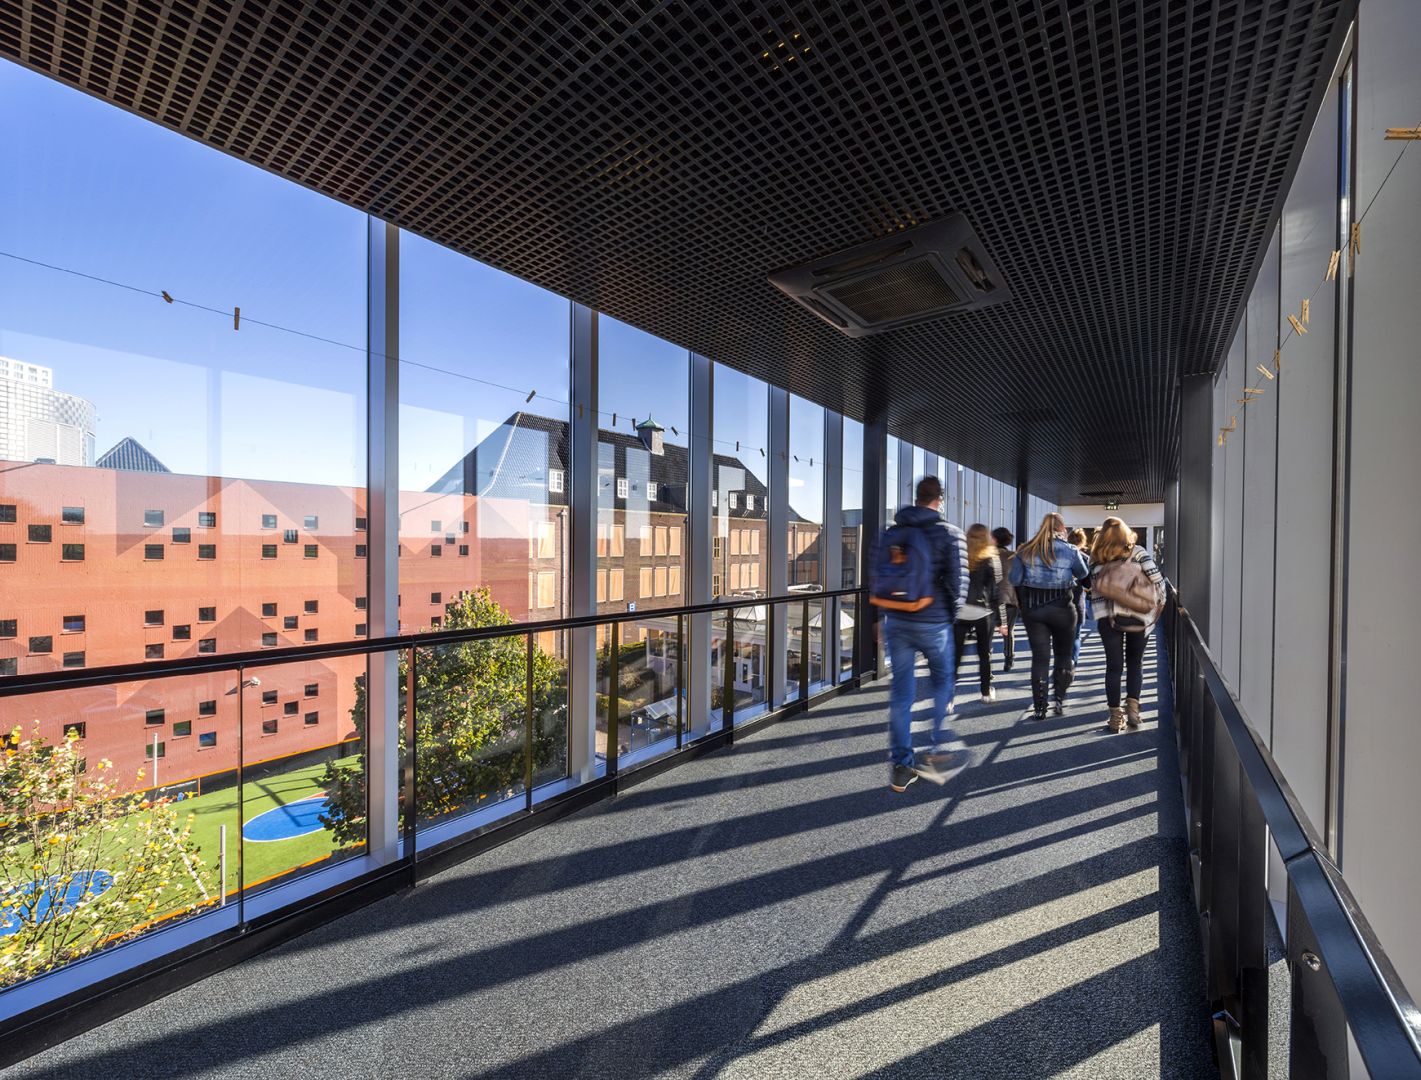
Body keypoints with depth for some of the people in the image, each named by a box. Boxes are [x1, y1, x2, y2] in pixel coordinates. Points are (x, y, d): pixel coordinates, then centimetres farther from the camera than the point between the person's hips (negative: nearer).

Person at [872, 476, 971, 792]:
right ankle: (941, 751, 18)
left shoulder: (891, 533, 5)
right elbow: (958, 580, -11)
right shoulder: (950, 534, -6)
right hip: (934, 623, -3)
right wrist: (950, 612, 7)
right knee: (943, 683, 19)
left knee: (901, 691, 9)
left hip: (896, 621, 3)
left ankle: (900, 766, 16)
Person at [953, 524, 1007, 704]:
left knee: (955, 655, -1)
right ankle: (986, 692, 30)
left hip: (959, 611, 0)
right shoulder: (991, 559, 0)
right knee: (984, 653, 17)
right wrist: (1001, 621, 3)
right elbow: (996, 592, -2)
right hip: (983, 612, 0)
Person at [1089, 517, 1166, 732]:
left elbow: (1095, 590, 3)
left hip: (1108, 617, 0)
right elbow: (1157, 580, -3)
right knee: (1135, 662, 18)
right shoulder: (1138, 552, 1)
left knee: (1114, 666, 7)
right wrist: (1160, 604, 10)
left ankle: (1116, 716, 10)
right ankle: (1133, 706, 9)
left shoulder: (1097, 558, 5)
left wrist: (1099, 614, 8)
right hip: (1138, 616, 0)